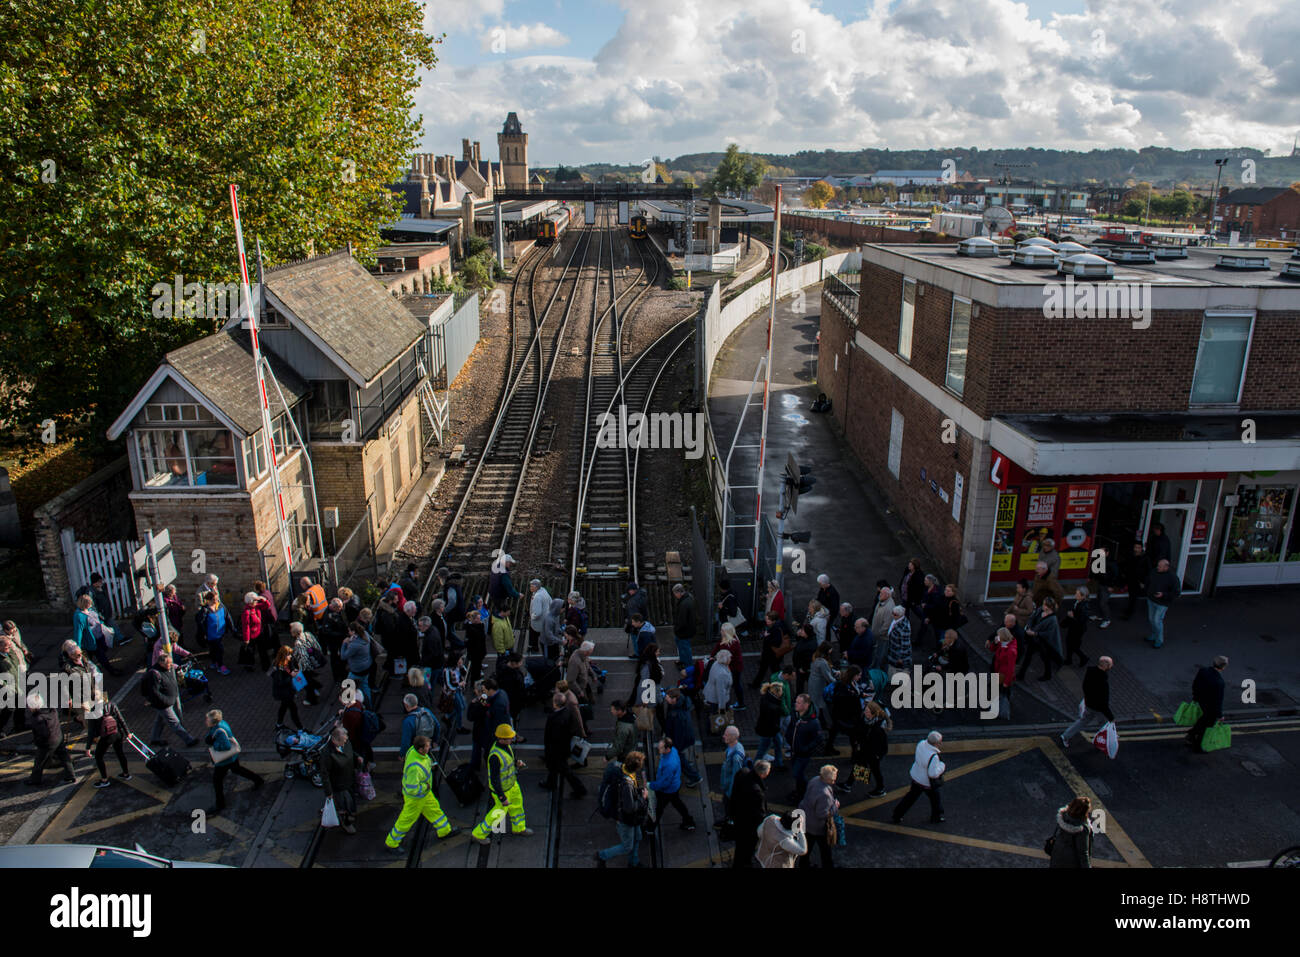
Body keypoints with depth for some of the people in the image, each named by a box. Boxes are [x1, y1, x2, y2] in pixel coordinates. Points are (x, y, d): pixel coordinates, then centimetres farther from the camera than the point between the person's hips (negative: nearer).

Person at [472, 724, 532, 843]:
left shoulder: (505, 745, -10)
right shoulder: (495, 756, -37)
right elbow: (494, 779, -31)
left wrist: (516, 762, -9)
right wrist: (502, 798, -25)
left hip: (511, 783, 8)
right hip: (501, 789, -8)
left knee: (517, 803, 24)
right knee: (500, 812, 10)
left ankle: (518, 828, 49)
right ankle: (479, 834, 31)